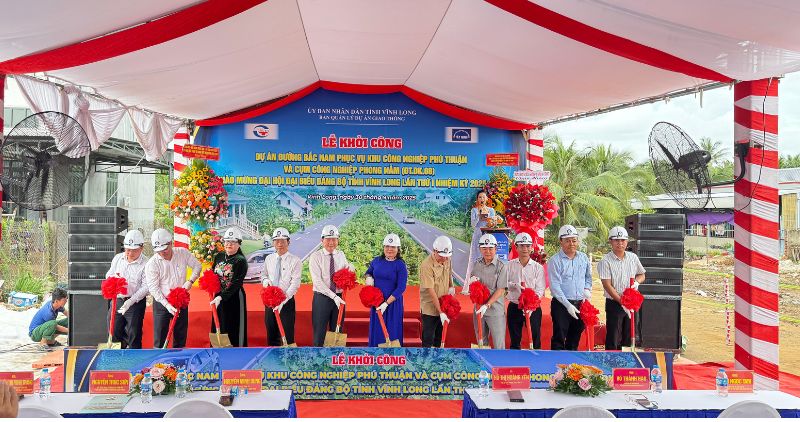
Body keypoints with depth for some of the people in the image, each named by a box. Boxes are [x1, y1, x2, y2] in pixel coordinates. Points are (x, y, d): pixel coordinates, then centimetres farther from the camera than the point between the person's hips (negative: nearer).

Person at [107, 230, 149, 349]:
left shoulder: (146, 263, -12)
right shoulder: (118, 258, 6)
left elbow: (145, 287, -17)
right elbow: (109, 275, 15)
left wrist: (131, 301, -27)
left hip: (135, 303, -6)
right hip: (116, 300, 6)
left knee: (134, 335, 2)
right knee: (114, 332, 15)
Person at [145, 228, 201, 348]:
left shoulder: (183, 253, -8)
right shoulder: (151, 264, -16)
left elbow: (197, 265, 4)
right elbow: (153, 288, -17)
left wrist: (190, 281, -13)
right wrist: (167, 305, -24)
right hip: (162, 303, -3)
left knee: (181, 334, 13)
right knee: (160, 336, 0)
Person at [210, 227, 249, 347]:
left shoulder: (241, 261, -14)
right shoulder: (219, 256, 6)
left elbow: (236, 283, -21)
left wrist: (221, 297, -28)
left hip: (234, 298, -6)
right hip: (218, 297, 6)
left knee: (234, 328, 1)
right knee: (218, 327, 14)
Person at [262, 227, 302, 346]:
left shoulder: (295, 261, -10)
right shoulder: (269, 259, 6)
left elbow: (295, 284, -15)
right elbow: (263, 274, 21)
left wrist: (281, 302, -24)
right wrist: (266, 280, -5)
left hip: (287, 302, -5)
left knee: (287, 336, -2)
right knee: (271, 335, 13)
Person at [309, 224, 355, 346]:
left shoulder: (341, 255, 7)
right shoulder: (315, 257, -8)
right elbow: (317, 281, -16)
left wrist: (350, 267, -3)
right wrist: (333, 296, -24)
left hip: (339, 298, 4)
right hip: (322, 298, -4)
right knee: (319, 334, 4)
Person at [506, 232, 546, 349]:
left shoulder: (538, 267, -2)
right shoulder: (510, 265, 2)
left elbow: (540, 290, -8)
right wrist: (514, 285, -25)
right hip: (514, 307, 1)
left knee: (535, 339, 3)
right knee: (515, 340, 12)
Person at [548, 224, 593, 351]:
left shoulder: (583, 258, 8)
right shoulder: (555, 261, -9)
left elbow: (588, 276, 23)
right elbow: (555, 287, -13)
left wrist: (587, 289, 2)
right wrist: (568, 305, -18)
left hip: (580, 303, 5)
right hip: (561, 304, -5)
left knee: (575, 336, 15)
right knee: (559, 338, -4)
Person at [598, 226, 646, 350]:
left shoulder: (633, 257, 5)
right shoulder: (605, 261, -11)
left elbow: (641, 275, 18)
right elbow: (607, 285, -16)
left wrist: (636, 281, -6)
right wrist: (622, 302, -22)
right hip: (614, 303, -5)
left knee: (628, 337, 13)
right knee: (613, 337, 0)